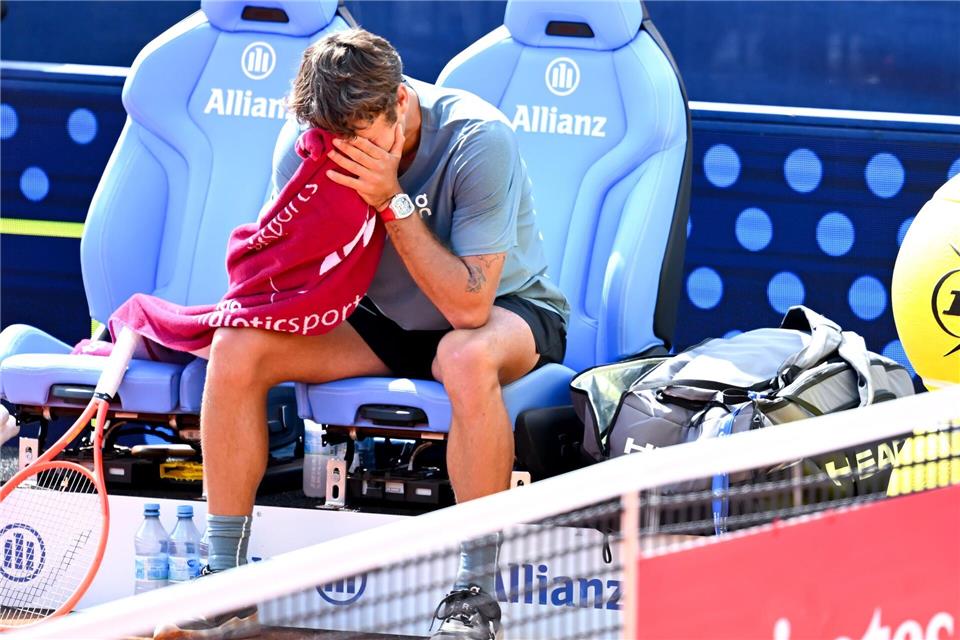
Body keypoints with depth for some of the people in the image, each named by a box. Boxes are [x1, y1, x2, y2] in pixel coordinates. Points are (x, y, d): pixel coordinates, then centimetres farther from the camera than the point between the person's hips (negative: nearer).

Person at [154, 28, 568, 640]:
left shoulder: (480, 140, -29)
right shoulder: (304, 143, -15)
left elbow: (469, 305, -31)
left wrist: (393, 200, -35)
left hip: (505, 308, -5)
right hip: (383, 318, 5)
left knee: (467, 358, -41)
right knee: (237, 348, -17)